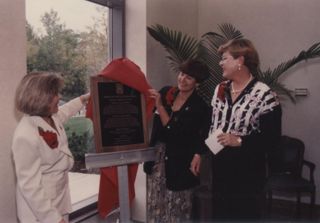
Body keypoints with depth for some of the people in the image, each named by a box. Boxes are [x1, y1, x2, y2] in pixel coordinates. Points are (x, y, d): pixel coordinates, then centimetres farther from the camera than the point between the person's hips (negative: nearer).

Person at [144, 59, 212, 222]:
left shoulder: (200, 106, -11)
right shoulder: (165, 93, 3)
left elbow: (174, 131, -17)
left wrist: (159, 105, -20)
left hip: (179, 161, -4)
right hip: (157, 155, 4)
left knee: (176, 208, 7)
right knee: (155, 203, 11)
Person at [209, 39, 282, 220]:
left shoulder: (264, 95, -14)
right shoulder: (220, 90, 7)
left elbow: (272, 138, -15)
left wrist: (239, 141, -23)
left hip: (248, 170, -6)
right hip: (220, 166, 6)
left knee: (246, 214, 8)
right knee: (220, 213, 18)